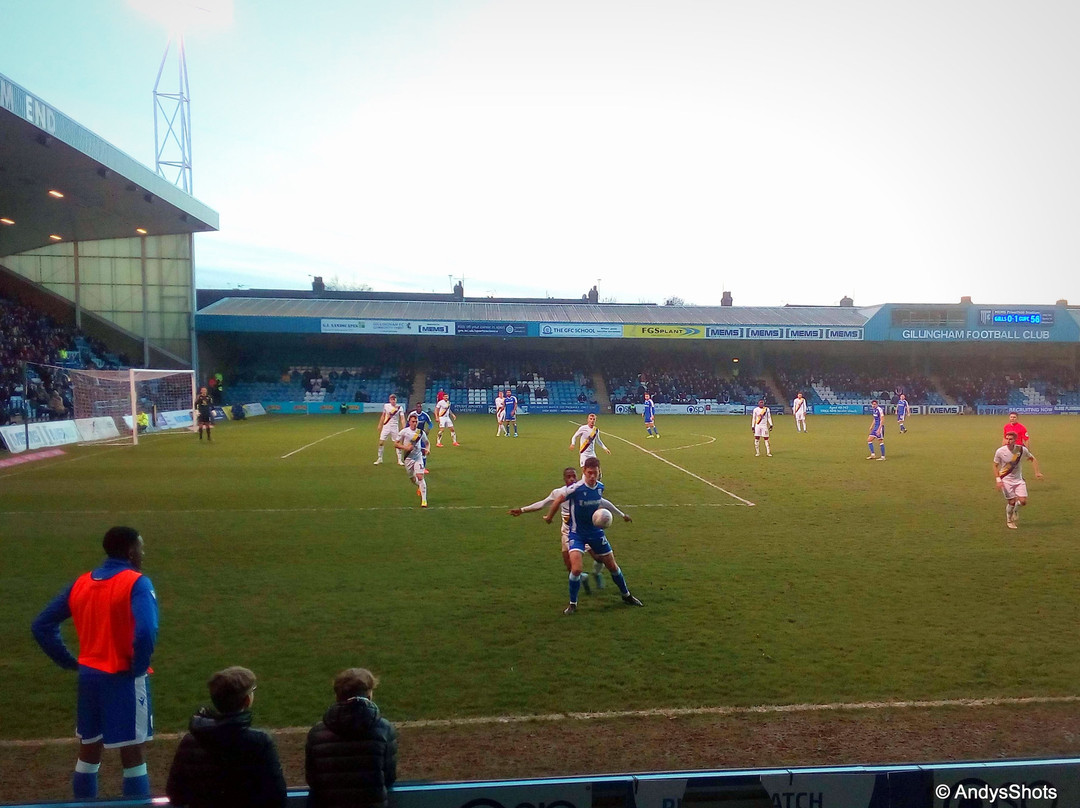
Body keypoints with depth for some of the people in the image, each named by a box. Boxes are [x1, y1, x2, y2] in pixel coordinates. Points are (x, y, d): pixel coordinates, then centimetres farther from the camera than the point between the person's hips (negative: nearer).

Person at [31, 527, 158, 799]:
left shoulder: (81, 583, 6)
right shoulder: (137, 583, -15)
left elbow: (42, 626, 9)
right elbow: (145, 632, -29)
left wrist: (70, 662, 10)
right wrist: (138, 667, -13)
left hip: (89, 675, 6)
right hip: (124, 678, -6)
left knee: (89, 753, 20)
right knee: (133, 755, 4)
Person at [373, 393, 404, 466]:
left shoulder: (399, 408, -7)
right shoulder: (386, 406, -1)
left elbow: (402, 419, -12)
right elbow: (383, 416, 11)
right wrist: (380, 425, 12)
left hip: (395, 428, -2)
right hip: (386, 427, 2)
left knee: (397, 443, 0)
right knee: (381, 442, -1)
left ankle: (399, 460, 10)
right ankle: (379, 459, 15)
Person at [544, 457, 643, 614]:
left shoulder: (600, 487, -7)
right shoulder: (575, 488, -24)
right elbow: (558, 501, -10)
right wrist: (548, 517, 3)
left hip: (595, 531, 5)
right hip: (577, 534, -5)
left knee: (612, 566, 12)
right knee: (576, 569, -21)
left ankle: (627, 596, 35)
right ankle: (572, 604, 1)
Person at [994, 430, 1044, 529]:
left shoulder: (1022, 449, -11)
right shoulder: (1000, 451, -16)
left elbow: (1032, 459, 8)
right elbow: (995, 465, -3)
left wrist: (1037, 472, 0)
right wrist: (998, 480, -13)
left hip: (1018, 479, 2)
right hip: (1005, 480, -2)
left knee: (1023, 501, -7)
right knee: (1012, 502, -4)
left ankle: (1015, 511, 29)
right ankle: (1009, 521, 22)